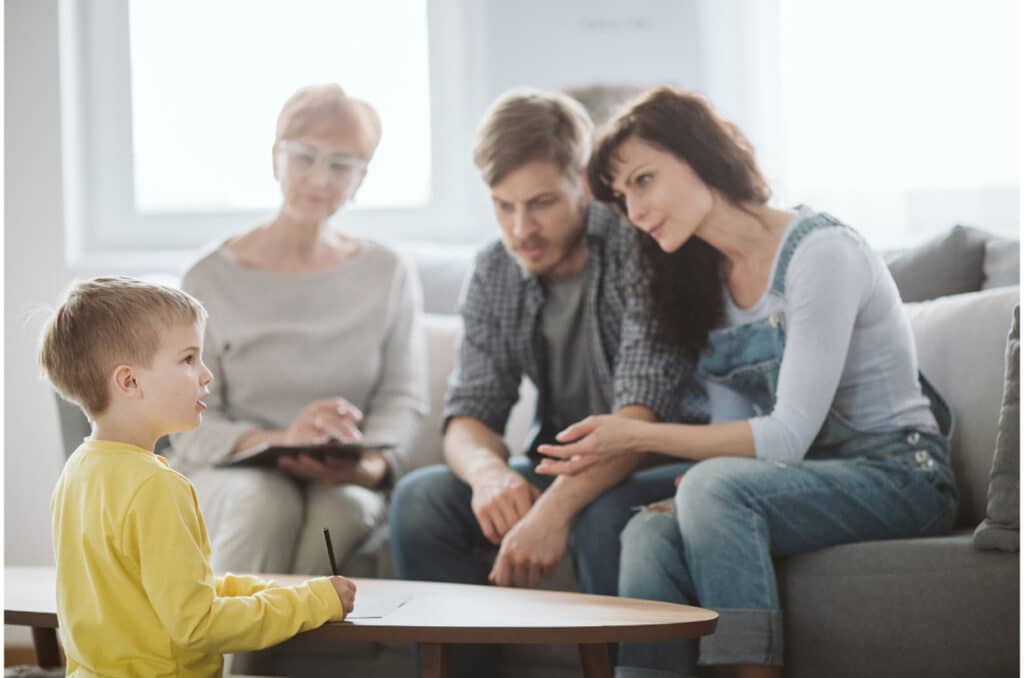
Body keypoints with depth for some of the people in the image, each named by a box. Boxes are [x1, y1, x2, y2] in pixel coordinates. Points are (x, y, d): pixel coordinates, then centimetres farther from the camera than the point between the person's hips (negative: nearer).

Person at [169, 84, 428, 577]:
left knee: (342, 510, -34)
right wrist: (279, 443, -24)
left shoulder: (388, 276, 10)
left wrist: (369, 465, -21)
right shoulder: (211, 281, 3)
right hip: (227, 472, -1)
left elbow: (403, 399, 2)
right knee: (264, 503, -36)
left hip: (344, 481, 1)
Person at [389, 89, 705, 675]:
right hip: (561, 468, 6)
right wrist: (489, 471, -26)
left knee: (602, 515, -37)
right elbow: (469, 416, -1)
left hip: (664, 467, -6)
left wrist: (556, 507, -43)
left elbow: (641, 414, -29)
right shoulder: (495, 274, 1)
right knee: (421, 499, -15)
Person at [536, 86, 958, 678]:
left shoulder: (821, 252, -14)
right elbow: (735, 436, 8)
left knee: (714, 488, -33)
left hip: (898, 479, -6)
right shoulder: (707, 279, 12)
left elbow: (788, 436, -19)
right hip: (804, 485, 7)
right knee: (650, 535, -23)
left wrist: (638, 437, -21)